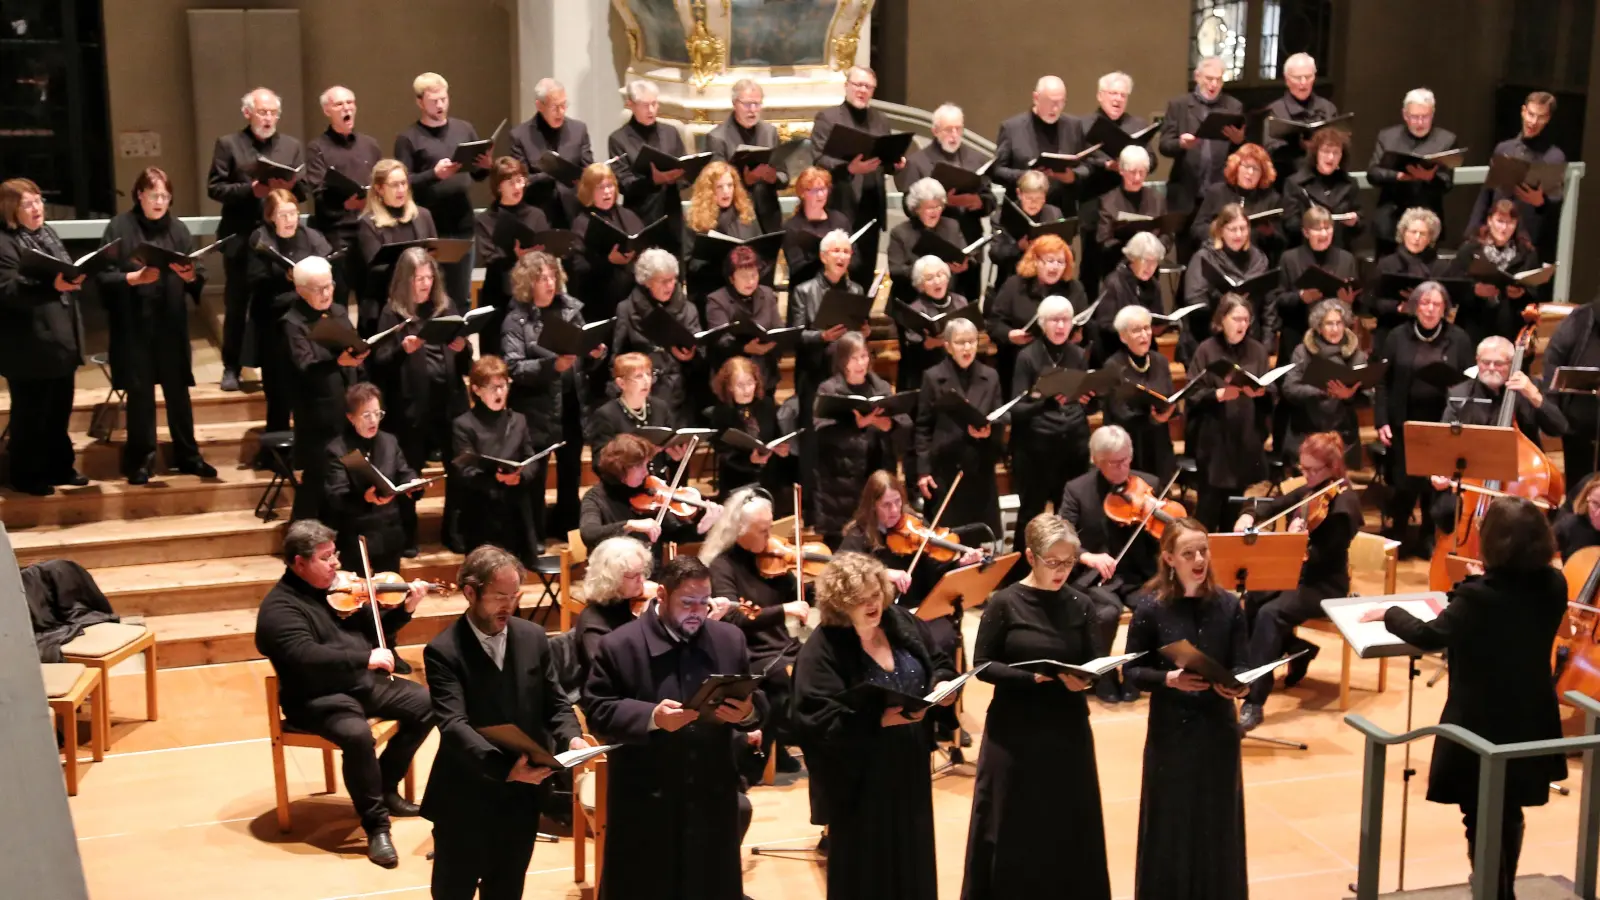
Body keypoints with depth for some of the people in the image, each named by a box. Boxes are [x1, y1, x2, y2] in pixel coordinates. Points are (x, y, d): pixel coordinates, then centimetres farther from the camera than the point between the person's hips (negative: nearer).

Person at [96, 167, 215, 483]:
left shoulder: (178, 229, 4)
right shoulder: (119, 228, -4)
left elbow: (199, 276, 2)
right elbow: (104, 276, -9)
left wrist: (190, 275, -20)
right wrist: (134, 277, -24)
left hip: (171, 323, 2)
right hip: (134, 324, -2)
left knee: (177, 388, 8)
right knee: (139, 391, 5)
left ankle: (187, 455, 19)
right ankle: (140, 459, 16)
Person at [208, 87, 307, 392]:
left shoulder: (291, 146, 11)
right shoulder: (228, 144, 2)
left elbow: (304, 190, 7)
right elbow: (215, 187, -5)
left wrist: (290, 185, -16)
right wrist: (250, 189, -18)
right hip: (240, 237, -2)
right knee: (236, 305, 4)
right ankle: (231, 368, 12)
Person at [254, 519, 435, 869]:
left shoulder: (338, 588, 8)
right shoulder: (279, 608, -15)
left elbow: (373, 629, 17)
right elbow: (306, 656, -30)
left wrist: (405, 608, 0)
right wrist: (366, 658, -33)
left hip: (363, 682, 8)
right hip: (318, 697, -8)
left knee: (425, 704, -3)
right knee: (357, 734, -35)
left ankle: (386, 787, 13)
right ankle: (376, 825, -19)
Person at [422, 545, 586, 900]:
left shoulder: (533, 637, 3)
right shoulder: (444, 651, -14)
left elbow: (555, 703, 7)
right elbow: (454, 725, -24)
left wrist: (570, 738, -16)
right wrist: (502, 767, -38)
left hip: (522, 795, 5)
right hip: (466, 800, -4)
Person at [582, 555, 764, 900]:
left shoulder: (730, 639, 6)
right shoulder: (619, 645, -7)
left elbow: (759, 705, 8)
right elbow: (597, 712, -10)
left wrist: (747, 712, -16)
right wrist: (651, 717, -25)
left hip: (713, 798, 4)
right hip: (645, 802, -4)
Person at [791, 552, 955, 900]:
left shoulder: (902, 622, 1)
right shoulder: (821, 650, -19)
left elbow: (939, 663, 13)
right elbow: (819, 720, -26)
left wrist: (942, 683, -10)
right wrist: (882, 719, -32)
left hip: (910, 766, 6)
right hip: (860, 778, -6)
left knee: (913, 858, 17)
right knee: (867, 872, 6)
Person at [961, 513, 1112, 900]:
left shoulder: (1080, 606, 3)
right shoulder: (1005, 603, -6)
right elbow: (983, 665, -7)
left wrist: (1085, 679, -20)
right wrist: (1032, 676, -20)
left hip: (1068, 731, 3)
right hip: (1014, 733, -3)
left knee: (1070, 828, 7)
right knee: (1011, 830, 3)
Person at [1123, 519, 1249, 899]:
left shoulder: (1229, 605, -1)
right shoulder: (1152, 608, -8)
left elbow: (1241, 666, -1)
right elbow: (1132, 670, -4)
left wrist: (1236, 685, -23)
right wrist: (1168, 679, -22)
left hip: (1218, 729, 2)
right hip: (1170, 732, -2)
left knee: (1217, 823, 10)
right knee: (1170, 824, 5)